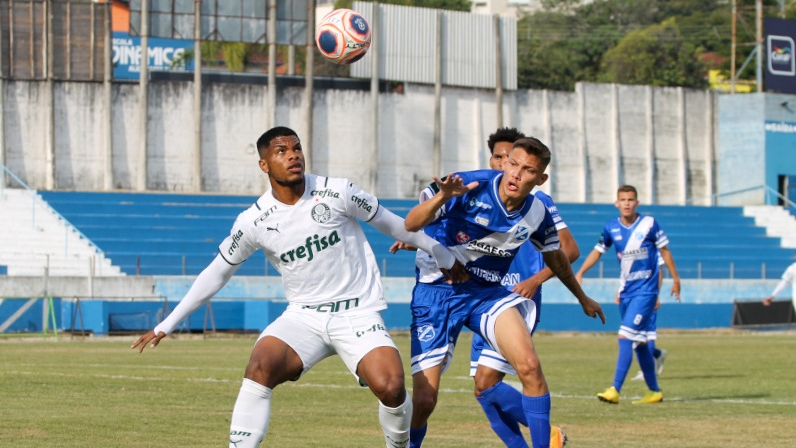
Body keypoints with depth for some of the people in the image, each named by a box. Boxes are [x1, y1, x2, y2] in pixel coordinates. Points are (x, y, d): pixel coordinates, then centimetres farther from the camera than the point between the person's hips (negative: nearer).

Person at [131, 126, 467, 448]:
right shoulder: (253, 222, -4)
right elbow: (217, 273, 8)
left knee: (389, 386, -24)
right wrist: (167, 325, 7)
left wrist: (446, 258, 16)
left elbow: (390, 223, 6)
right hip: (304, 315, 1)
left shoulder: (336, 193, -8)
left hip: (358, 314, -1)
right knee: (259, 368, -27)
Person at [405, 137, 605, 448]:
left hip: (487, 292, 3)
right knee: (424, 400, -10)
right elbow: (411, 225, -22)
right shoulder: (469, 187, -18)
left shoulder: (537, 215, -3)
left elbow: (555, 258, 18)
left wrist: (582, 298, 32)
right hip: (436, 290, -3)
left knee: (529, 366, -22)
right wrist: (442, 197, -41)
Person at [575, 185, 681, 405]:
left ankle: (615, 390, -22)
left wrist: (675, 278, 8)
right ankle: (654, 391, 24)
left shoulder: (649, 224, -7)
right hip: (625, 292, 5)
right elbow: (598, 251, 15)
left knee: (626, 337, -17)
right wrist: (580, 273, 4)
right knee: (639, 342, 12)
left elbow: (664, 250, 3)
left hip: (646, 290, -5)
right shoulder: (611, 228, 3)